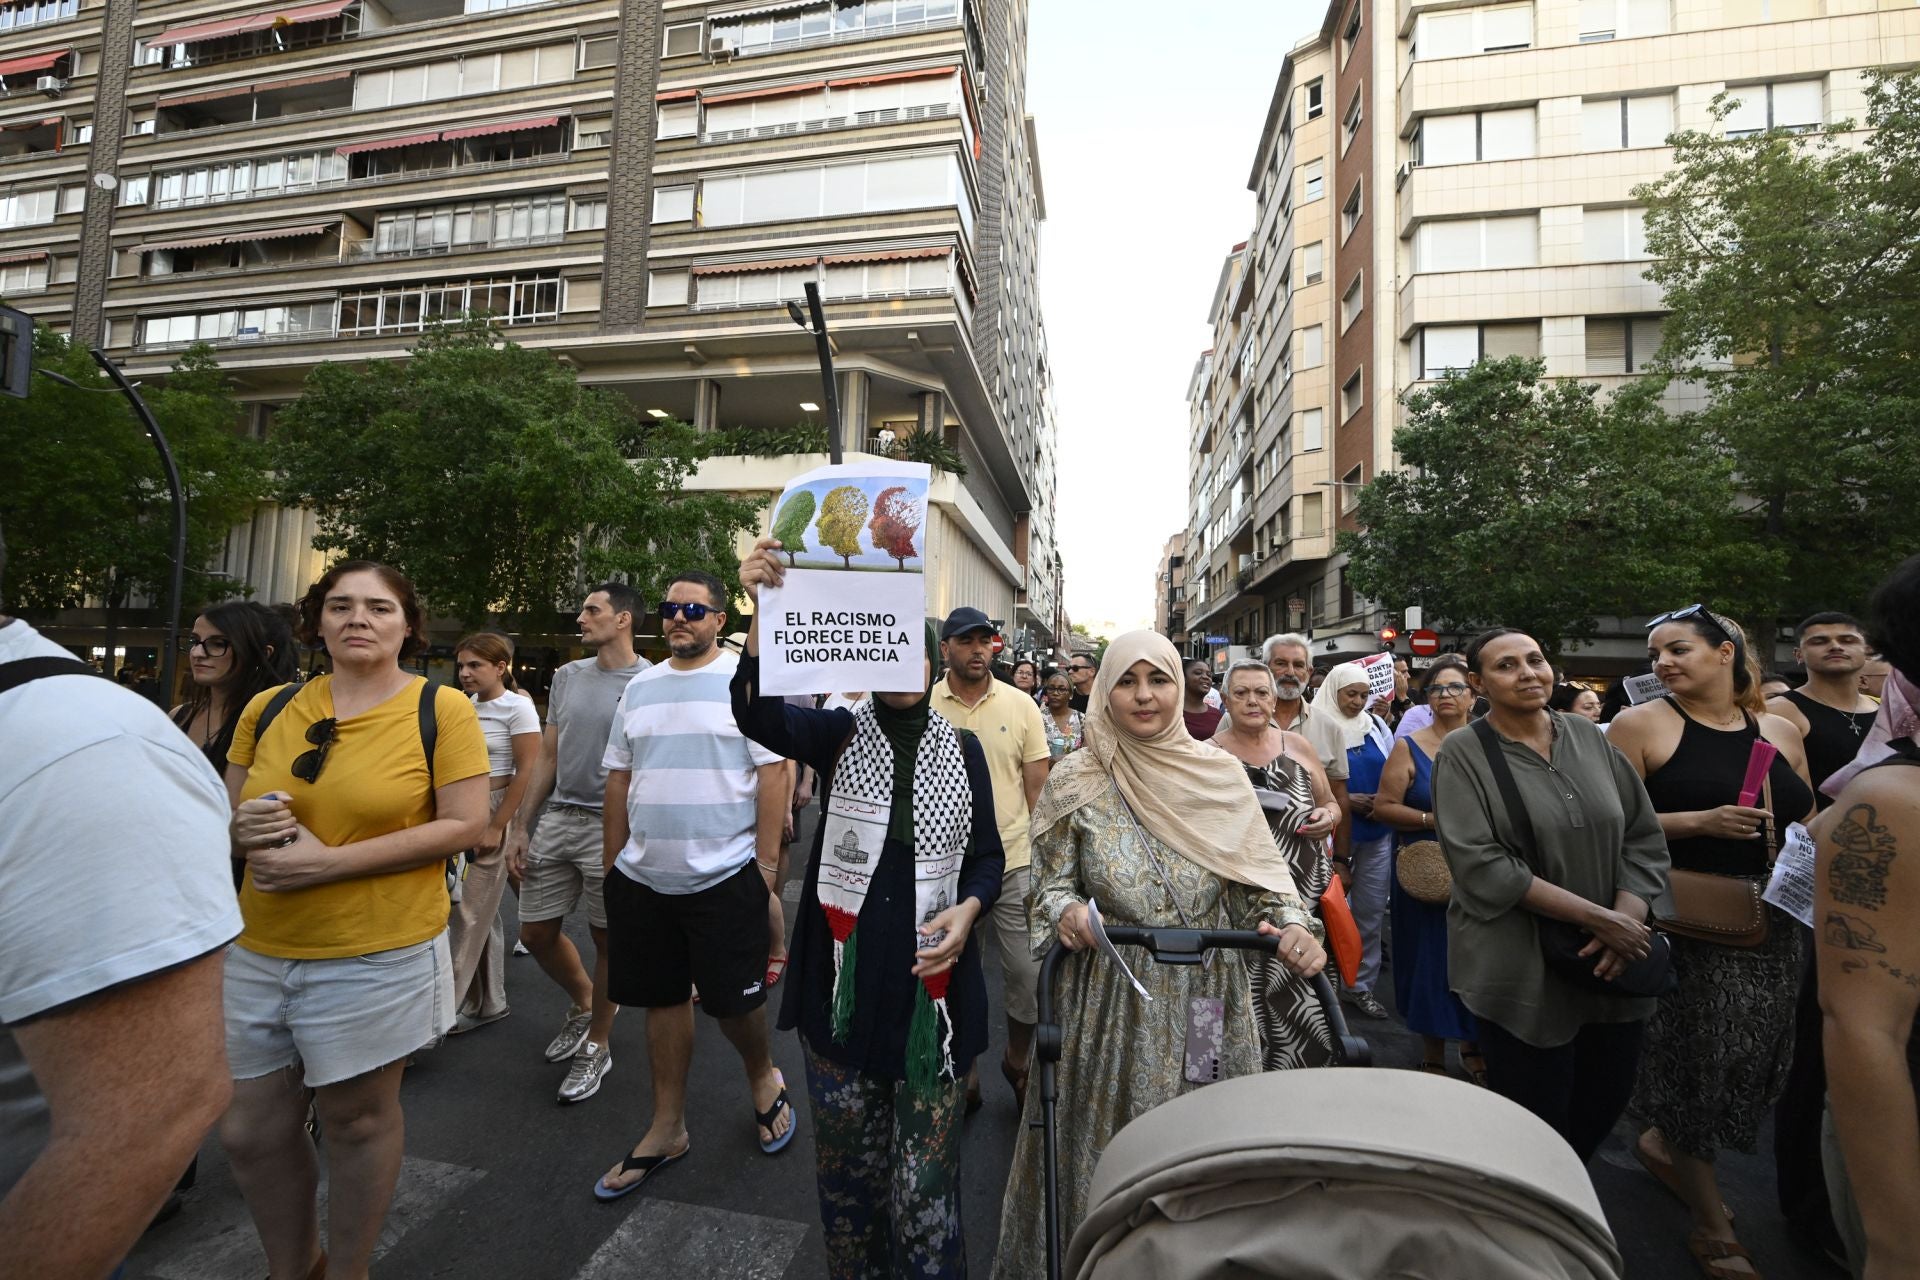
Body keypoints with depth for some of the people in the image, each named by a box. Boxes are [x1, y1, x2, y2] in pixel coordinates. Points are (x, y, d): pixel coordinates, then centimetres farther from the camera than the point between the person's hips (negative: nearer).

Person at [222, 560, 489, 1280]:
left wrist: (327, 860, -19)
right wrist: (244, 828, -10)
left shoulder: (441, 710, -9)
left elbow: (464, 825, -14)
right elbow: (225, 812, 14)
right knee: (250, 1129, 14)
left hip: (378, 957, -4)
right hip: (258, 951, 5)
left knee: (355, 1118, 10)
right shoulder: (269, 709, 5)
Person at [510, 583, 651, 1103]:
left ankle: (597, 1045, 28)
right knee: (536, 933, 14)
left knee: (607, 940, 7)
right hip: (555, 820, 6)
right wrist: (525, 828, 11)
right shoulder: (566, 676, 10)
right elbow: (548, 758, 14)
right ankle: (582, 1002, 41)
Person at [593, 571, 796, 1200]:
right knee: (663, 999, 15)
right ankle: (667, 1129, 33)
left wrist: (766, 863, -13)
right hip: (644, 879, 5)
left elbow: (774, 772, -11)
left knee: (733, 1000, 5)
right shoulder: (640, 687, 10)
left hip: (725, 877, -5)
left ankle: (763, 1080, 37)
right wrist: (613, 863, 12)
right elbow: (619, 777, 13)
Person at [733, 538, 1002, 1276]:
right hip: (844, 978, 0)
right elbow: (758, 716, -24)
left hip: (931, 981, 0)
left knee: (926, 1180, 8)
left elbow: (988, 856, 7)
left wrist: (966, 912, -14)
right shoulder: (839, 735, -4)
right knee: (846, 1163, 17)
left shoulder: (962, 749, 1)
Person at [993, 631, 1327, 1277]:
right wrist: (1065, 910, -22)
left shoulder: (1220, 773, -3)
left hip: (1207, 998, 2)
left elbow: (1260, 874, 0)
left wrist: (1292, 923, -18)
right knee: (1109, 1150, 12)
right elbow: (1049, 884, -2)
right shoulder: (1074, 781, -7)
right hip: (1110, 1000, -1)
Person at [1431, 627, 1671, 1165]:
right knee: (1537, 1121, 6)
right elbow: (1480, 864, -18)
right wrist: (1596, 916, -19)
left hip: (1613, 963, 5)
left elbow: (1643, 834, 3)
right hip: (1522, 972, -4)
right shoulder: (1462, 753, -11)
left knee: (1606, 1101, 17)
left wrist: (1627, 916, -12)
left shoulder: (1588, 736, 4)